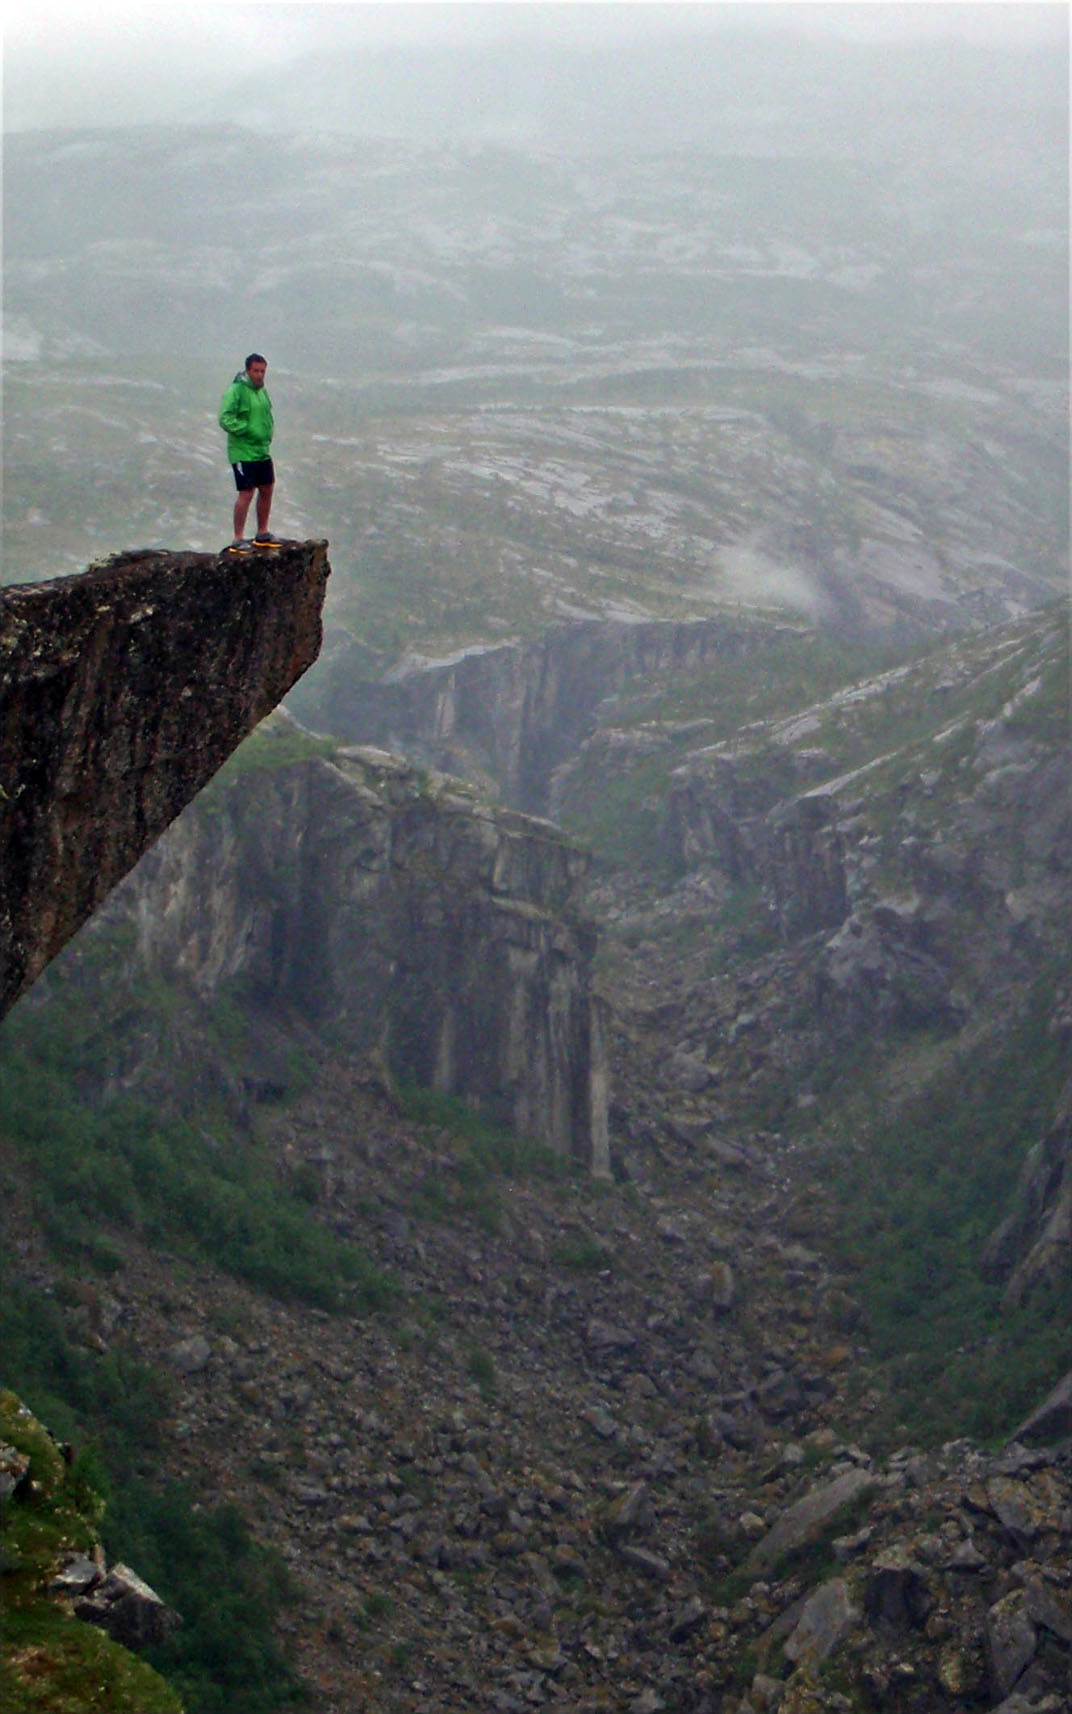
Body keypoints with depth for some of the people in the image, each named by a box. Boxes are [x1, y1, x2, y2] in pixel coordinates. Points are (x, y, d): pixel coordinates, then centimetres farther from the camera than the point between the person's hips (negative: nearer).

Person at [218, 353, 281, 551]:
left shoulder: (261, 390, 13)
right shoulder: (236, 391, -14)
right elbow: (225, 419, -20)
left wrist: (267, 436, 12)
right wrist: (248, 430, -21)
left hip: (263, 451, 9)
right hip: (243, 452, -9)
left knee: (267, 490, 14)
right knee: (246, 493, -9)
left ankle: (262, 534, 27)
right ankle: (238, 540, -3)